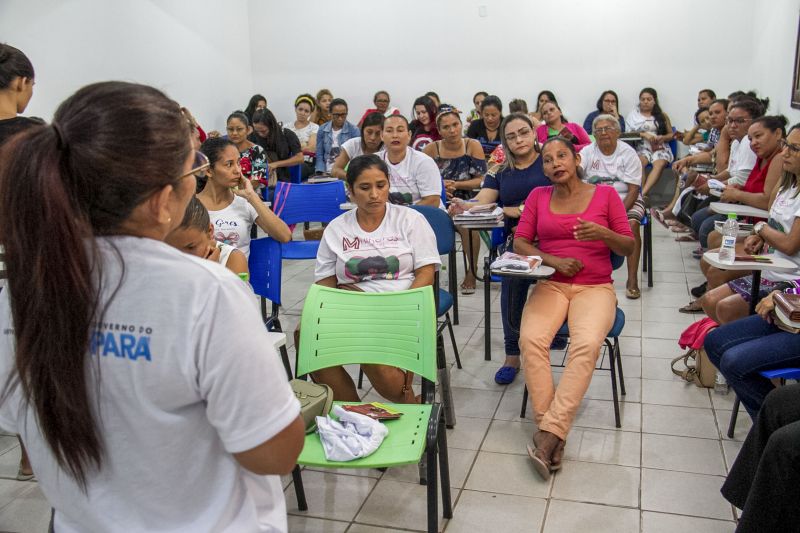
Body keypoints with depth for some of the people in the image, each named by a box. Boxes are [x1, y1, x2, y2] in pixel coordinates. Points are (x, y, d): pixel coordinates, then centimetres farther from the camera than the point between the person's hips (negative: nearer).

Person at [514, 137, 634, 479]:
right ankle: (554, 434, -25)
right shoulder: (538, 196, 13)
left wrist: (604, 234, -16)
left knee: (587, 344, -33)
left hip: (595, 287, -1)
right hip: (551, 285, 2)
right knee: (531, 338, -30)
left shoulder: (605, 194, 7)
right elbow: (520, 243, 8)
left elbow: (628, 248, 6)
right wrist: (553, 260, -9)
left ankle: (548, 433, -30)